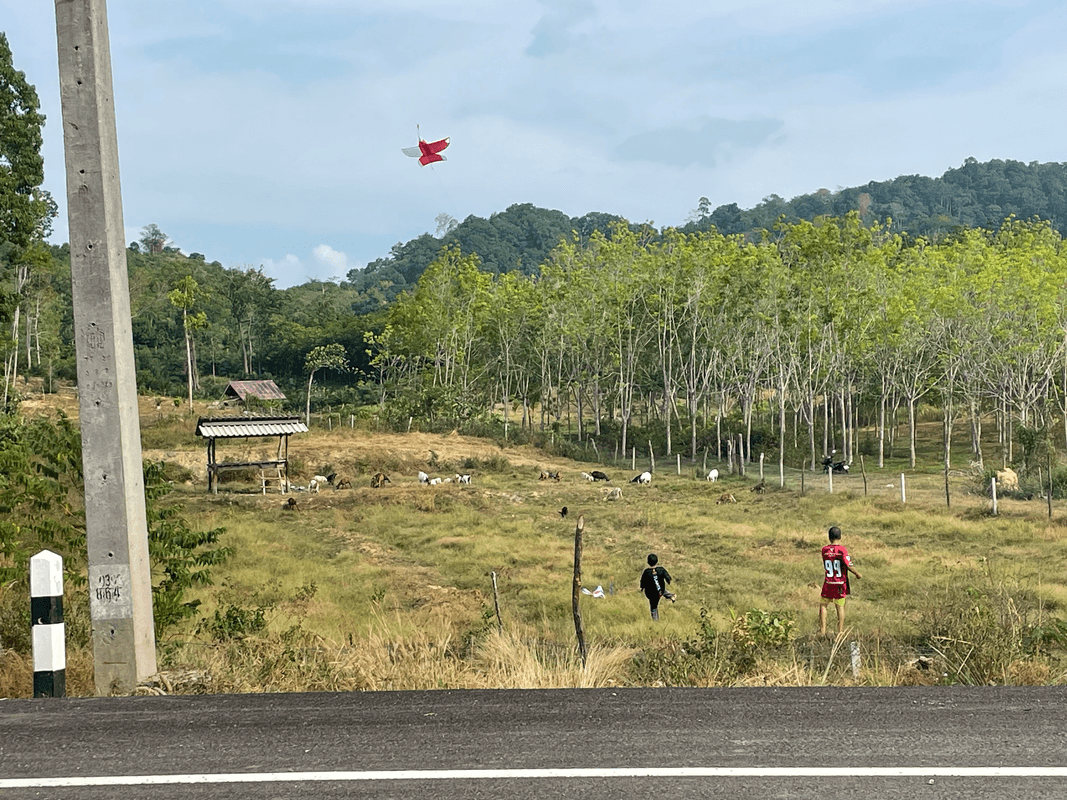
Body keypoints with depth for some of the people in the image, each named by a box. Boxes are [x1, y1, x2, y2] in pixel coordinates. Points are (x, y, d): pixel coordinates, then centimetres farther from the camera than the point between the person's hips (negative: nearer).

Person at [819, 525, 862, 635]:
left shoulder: (824, 549, -1)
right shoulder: (842, 549, -11)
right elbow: (849, 565, -15)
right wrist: (858, 574, 1)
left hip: (828, 583, 1)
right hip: (841, 584, -1)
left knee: (823, 605, 10)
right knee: (840, 607, 6)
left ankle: (822, 630, 4)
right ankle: (840, 631, 6)